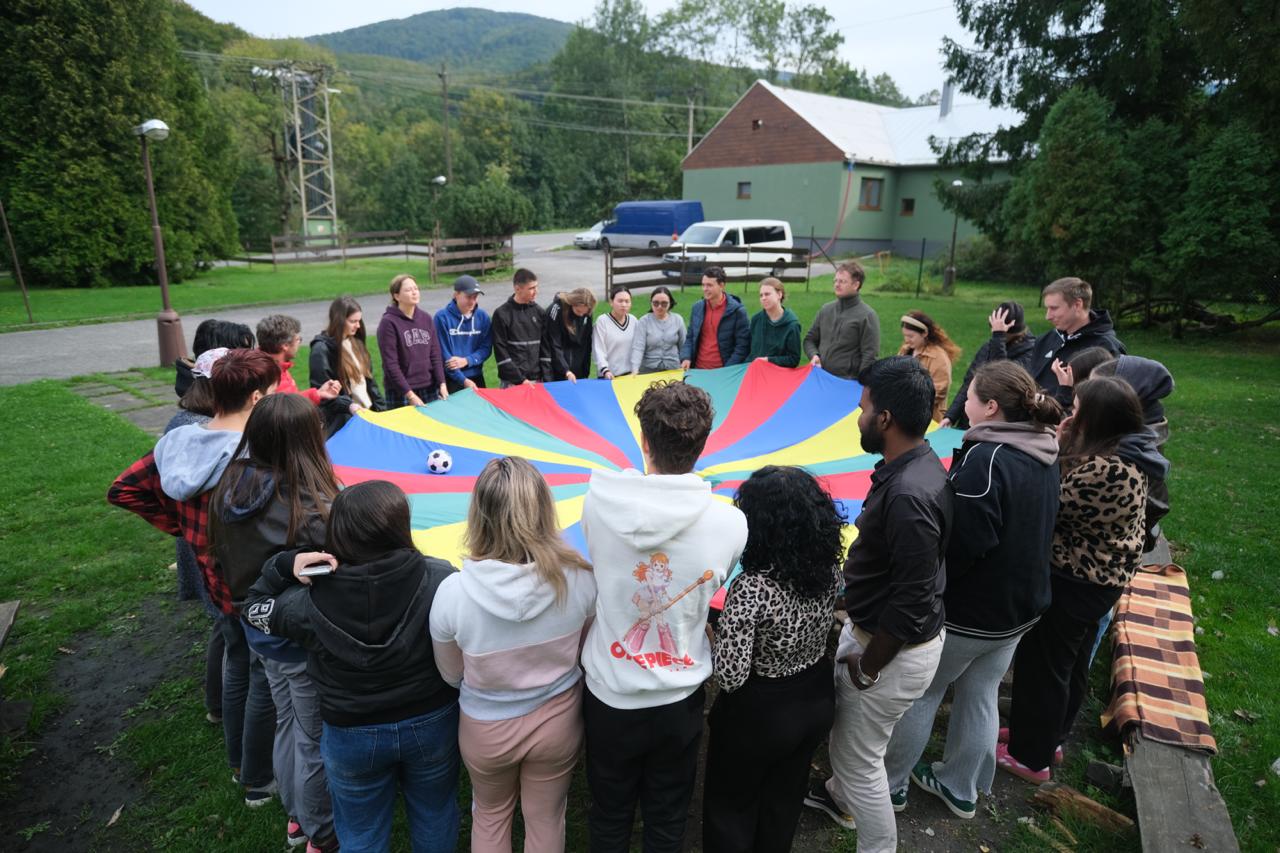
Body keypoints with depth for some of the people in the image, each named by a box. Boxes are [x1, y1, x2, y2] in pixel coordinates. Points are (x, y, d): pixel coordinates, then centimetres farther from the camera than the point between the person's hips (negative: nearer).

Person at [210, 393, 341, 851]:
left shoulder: (230, 488, -9)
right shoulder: (312, 508, -31)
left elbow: (224, 559, 4)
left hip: (255, 628, 7)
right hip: (303, 639, -7)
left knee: (287, 722, 28)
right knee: (316, 741, 15)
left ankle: (296, 816, 50)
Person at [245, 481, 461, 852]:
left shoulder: (310, 601, -23)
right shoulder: (439, 579, -27)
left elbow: (255, 608, -2)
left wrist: (284, 565, -15)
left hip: (352, 735, 1)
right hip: (432, 722, 0)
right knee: (435, 818, 28)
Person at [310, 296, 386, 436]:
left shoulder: (356, 342, 11)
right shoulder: (322, 349, -11)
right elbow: (322, 389, -15)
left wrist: (381, 407, 10)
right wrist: (348, 405, -28)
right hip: (343, 421, -7)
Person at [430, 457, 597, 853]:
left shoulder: (452, 593, -29)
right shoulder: (579, 578, -26)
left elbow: (452, 675, -10)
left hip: (486, 730, 0)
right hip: (558, 721, 1)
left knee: (489, 815, 30)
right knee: (546, 820, 27)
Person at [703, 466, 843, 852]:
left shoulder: (751, 588, -33)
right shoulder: (830, 568, -13)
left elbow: (730, 676, -31)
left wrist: (709, 639, -12)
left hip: (760, 713, -6)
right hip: (818, 700, 6)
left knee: (730, 806, 22)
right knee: (784, 800, 29)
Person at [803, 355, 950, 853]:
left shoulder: (909, 495, -33)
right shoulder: (910, 465, -3)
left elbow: (911, 603, -28)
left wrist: (867, 669, -14)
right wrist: (857, 639, 12)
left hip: (895, 650, -9)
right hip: (871, 626, 9)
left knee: (859, 759, 11)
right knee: (839, 716, 29)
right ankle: (838, 796, 55)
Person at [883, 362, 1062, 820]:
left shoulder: (984, 459, -28)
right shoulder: (1044, 456, 0)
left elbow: (962, 544, -28)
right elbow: (1030, 532, 11)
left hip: (968, 611, -8)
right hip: (1019, 606, 8)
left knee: (919, 693, 11)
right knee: (981, 696, 22)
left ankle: (889, 784, 29)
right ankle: (960, 788, 40)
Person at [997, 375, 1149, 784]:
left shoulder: (1104, 470, -30)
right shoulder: (1125, 457, 1)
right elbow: (1072, 496, 6)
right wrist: (1062, 448, -4)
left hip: (1074, 583, -10)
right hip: (1100, 578, 10)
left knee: (1041, 665, 7)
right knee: (1070, 663, 23)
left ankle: (1030, 757, 24)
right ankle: (1049, 736, 42)